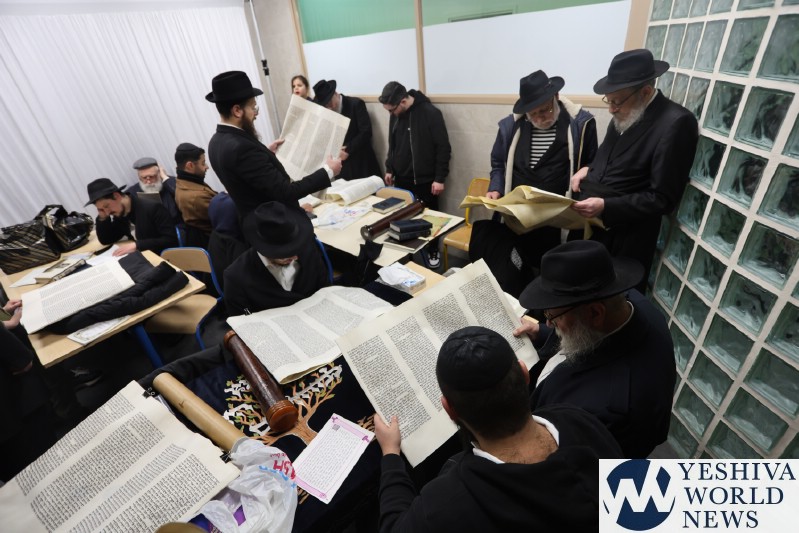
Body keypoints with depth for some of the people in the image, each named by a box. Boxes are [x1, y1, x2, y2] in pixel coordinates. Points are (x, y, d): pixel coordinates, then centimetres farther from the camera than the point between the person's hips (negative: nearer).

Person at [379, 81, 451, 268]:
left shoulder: (430, 113, -16)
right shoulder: (395, 115, 2)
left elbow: (443, 148, -14)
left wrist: (440, 178, -16)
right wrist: (389, 168, 11)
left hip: (425, 180, -4)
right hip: (402, 179, 5)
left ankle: (433, 252, 28)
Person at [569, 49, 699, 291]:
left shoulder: (676, 123, -17)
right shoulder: (626, 113, 5)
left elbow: (663, 199, -18)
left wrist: (606, 207, -25)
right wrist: (589, 169, 0)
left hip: (625, 238, -7)